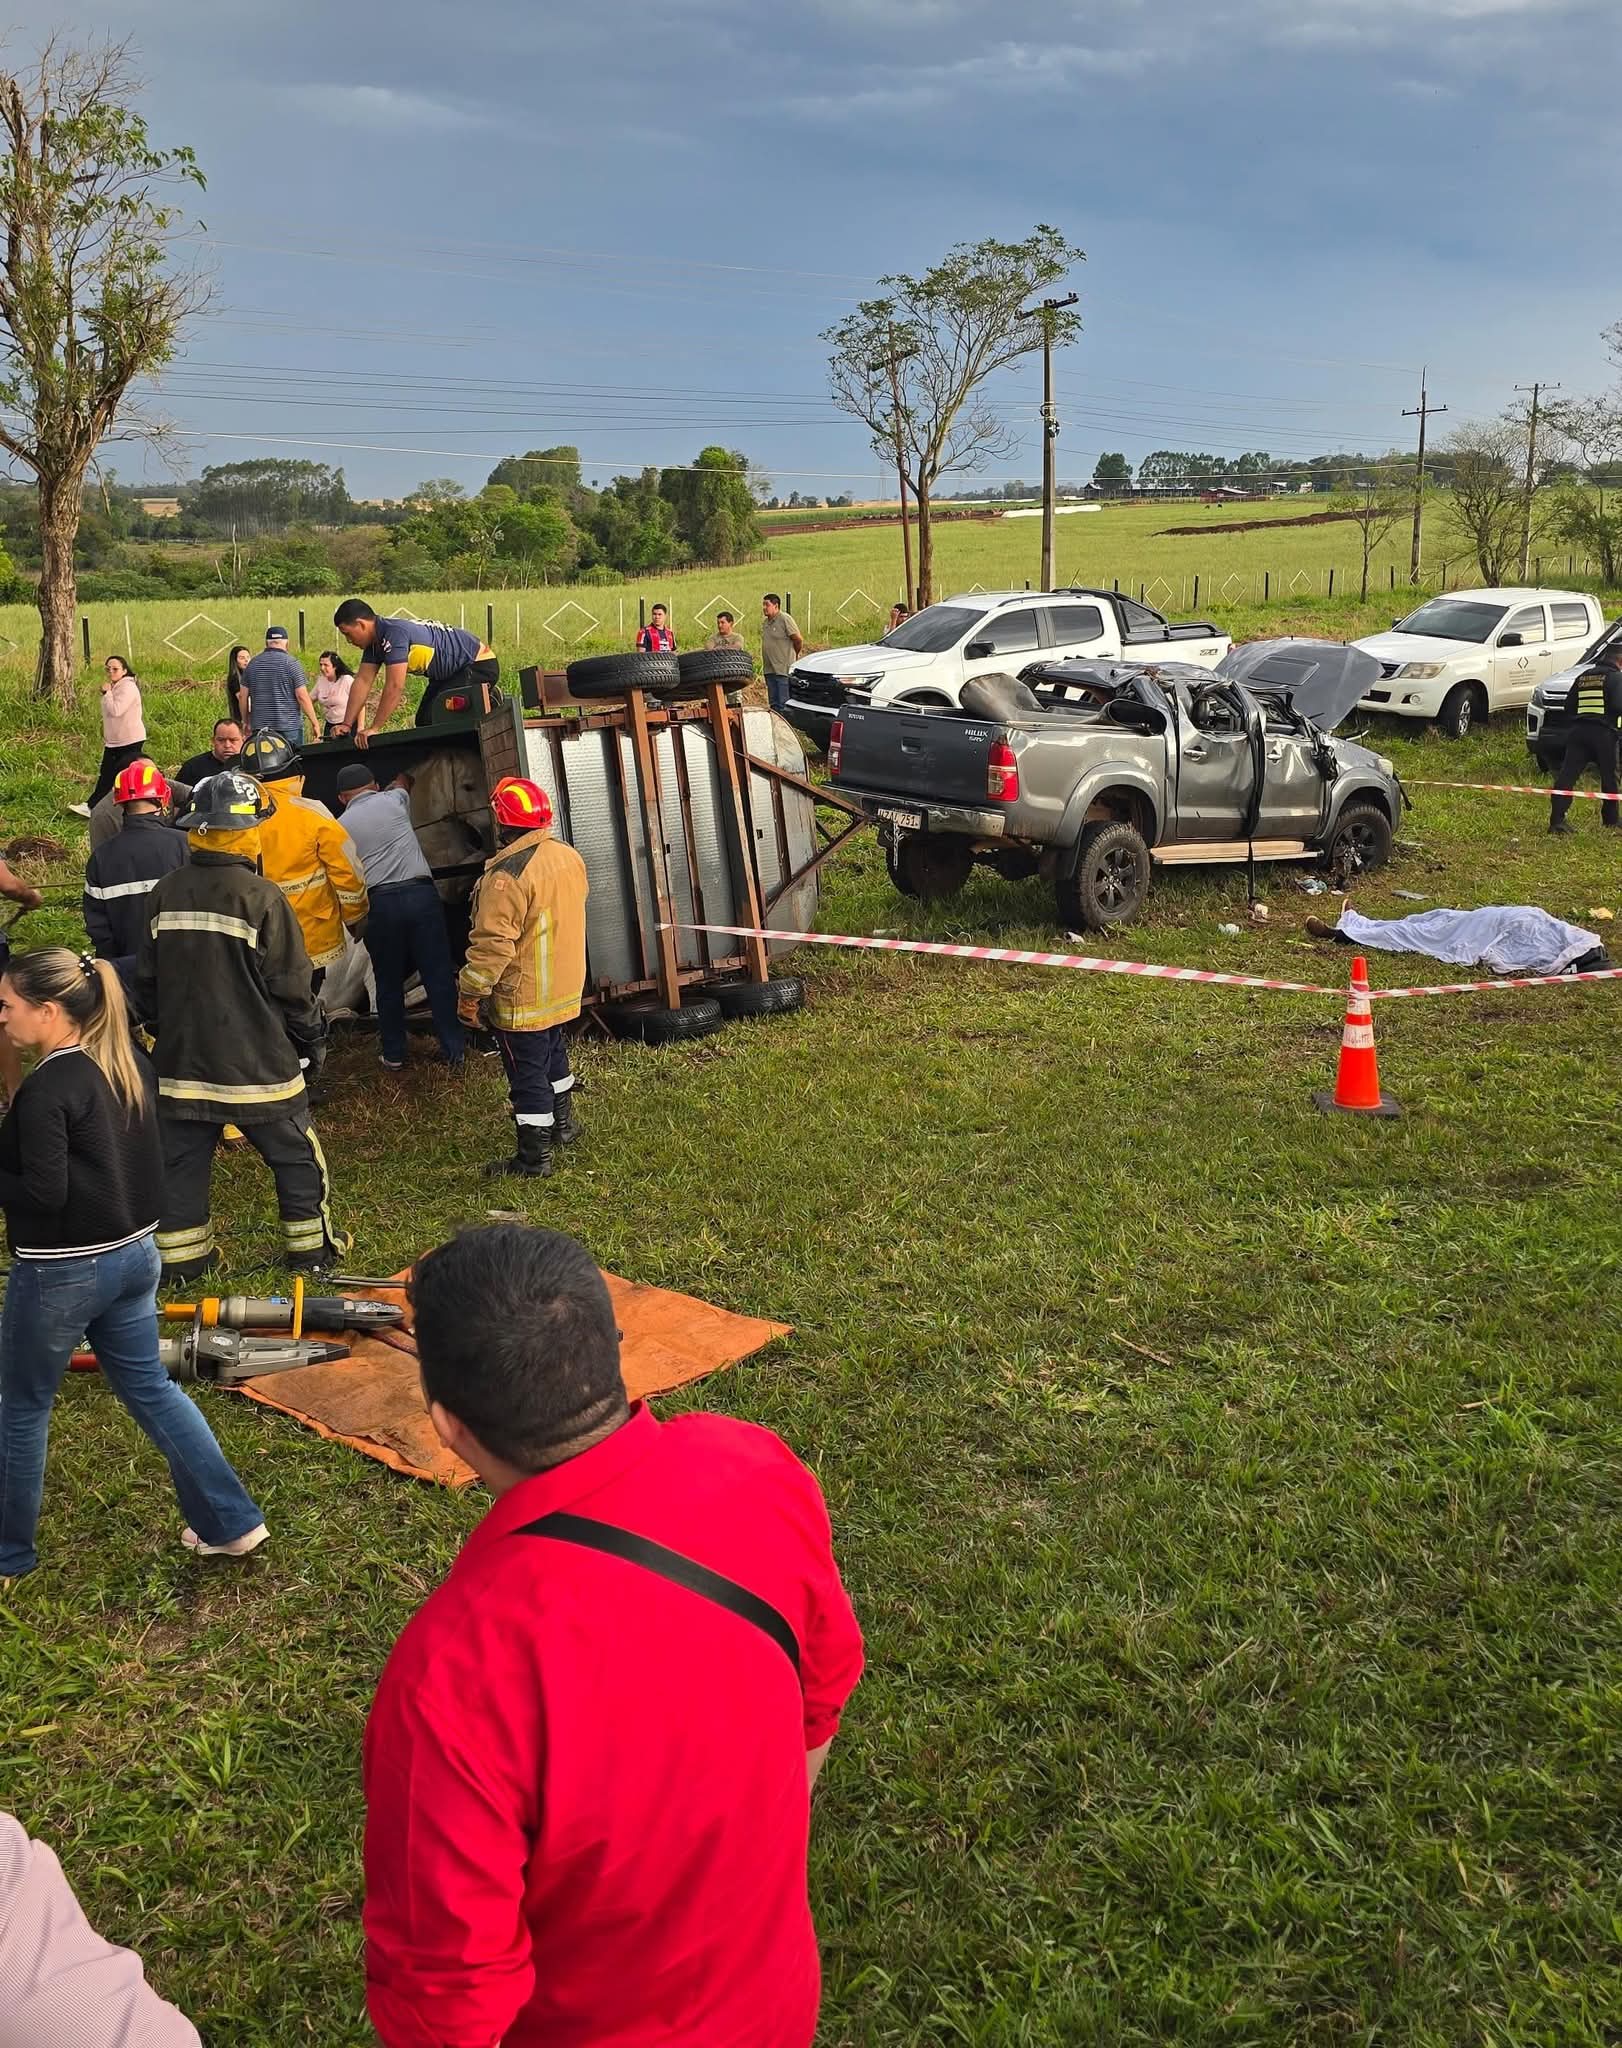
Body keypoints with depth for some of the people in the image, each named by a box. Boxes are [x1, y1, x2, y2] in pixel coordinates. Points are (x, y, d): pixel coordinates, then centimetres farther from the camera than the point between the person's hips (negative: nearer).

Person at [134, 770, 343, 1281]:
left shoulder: (165, 894, 1)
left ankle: (179, 1255, 21)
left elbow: (146, 980, 9)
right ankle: (312, 1248, 20)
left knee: (181, 1160, 13)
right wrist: (312, 1041, 3)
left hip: (182, 1058, 5)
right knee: (295, 1156, 11)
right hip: (256, 1061, -4)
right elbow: (289, 986, -11)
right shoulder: (261, 897, -15)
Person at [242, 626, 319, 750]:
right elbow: (302, 696, -9)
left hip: (259, 727, 4)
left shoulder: (252, 664, 8)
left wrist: (247, 722, 19)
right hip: (289, 726, -4)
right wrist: (315, 723, -3)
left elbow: (243, 697, 9)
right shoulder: (290, 663, -5)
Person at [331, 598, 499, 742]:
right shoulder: (374, 641, 2)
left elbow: (394, 687, -32)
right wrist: (347, 725, -6)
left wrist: (374, 728, -29)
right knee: (424, 721, 5)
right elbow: (362, 682, 1)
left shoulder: (395, 633, -29)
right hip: (450, 673, 11)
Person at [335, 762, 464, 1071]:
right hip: (420, 892, 0)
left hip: (379, 902, 0)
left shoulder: (341, 826, 12)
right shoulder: (393, 800, 13)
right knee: (439, 976, 4)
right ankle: (454, 1049, 9)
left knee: (389, 983, 12)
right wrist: (401, 780, 60)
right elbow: (403, 783, 38)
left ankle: (393, 1055, 19)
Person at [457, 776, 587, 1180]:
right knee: (554, 1053, 27)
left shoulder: (507, 875, -26)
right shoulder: (569, 855, 0)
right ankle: (564, 1123, 43)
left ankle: (534, 1157, 12)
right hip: (565, 988, 8)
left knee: (528, 1075, 2)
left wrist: (471, 993, -17)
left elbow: (492, 944, -25)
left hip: (521, 997, -8)